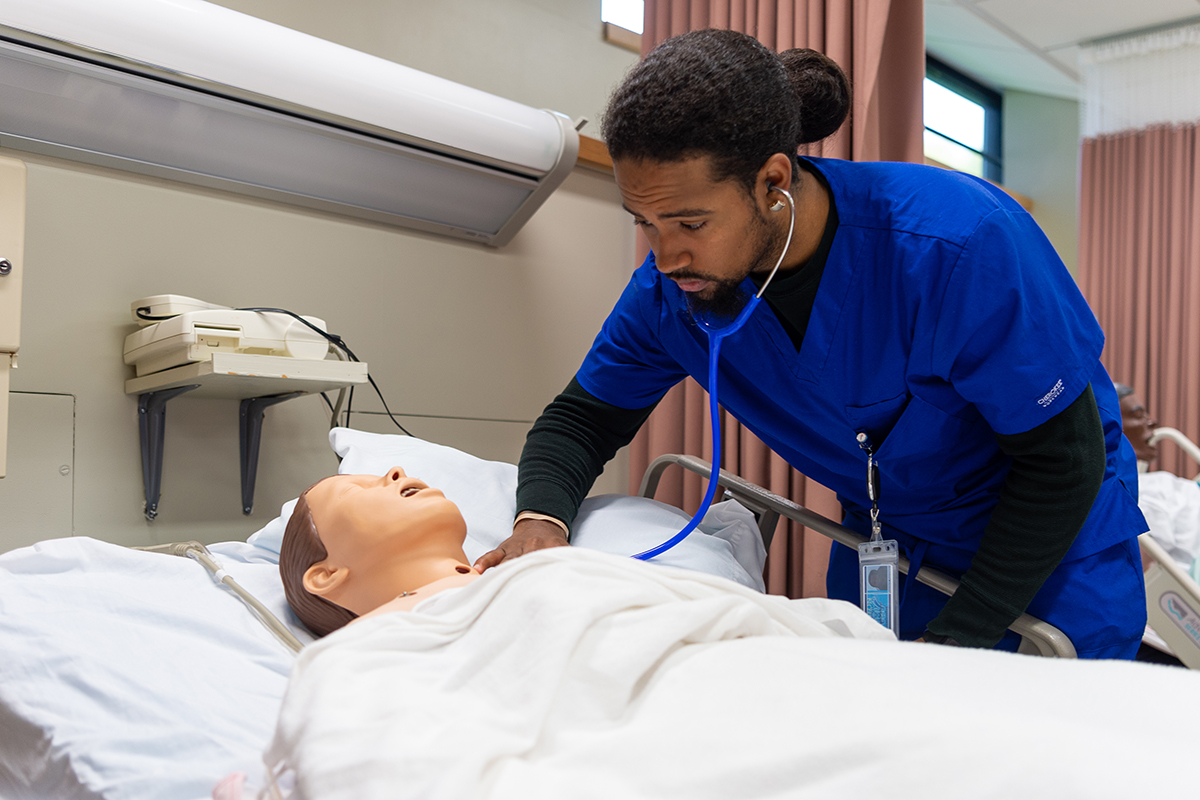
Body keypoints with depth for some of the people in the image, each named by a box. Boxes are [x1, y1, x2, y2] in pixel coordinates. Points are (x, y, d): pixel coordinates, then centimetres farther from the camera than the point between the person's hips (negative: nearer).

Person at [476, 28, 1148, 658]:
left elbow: (1063, 461, -24)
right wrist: (540, 521, -29)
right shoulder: (670, 289, -19)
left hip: (1055, 544, -3)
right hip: (883, 543, 3)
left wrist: (953, 642, -25)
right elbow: (582, 419, -6)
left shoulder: (960, 245, -33)